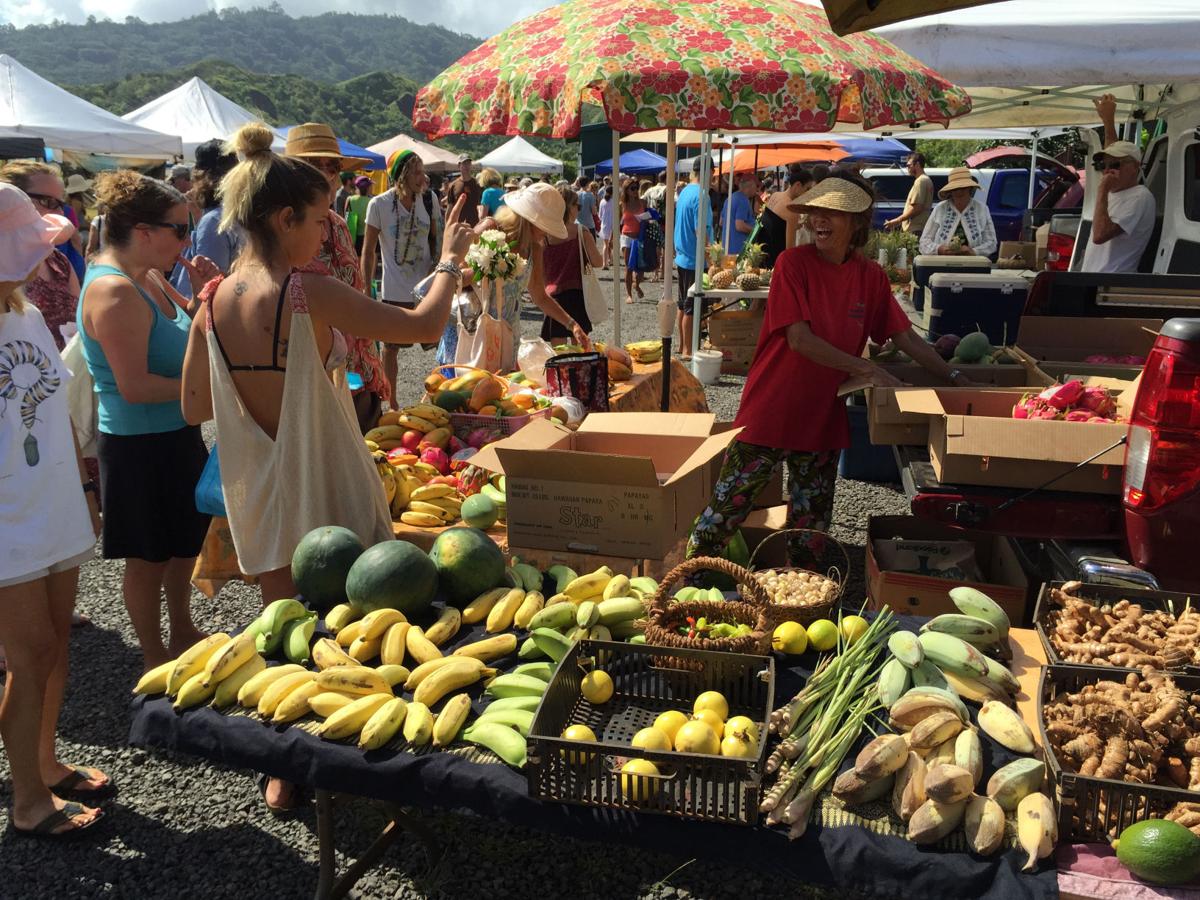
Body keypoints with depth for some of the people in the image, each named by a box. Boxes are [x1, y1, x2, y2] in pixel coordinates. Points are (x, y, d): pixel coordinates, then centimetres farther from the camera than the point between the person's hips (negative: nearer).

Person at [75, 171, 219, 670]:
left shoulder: (148, 278, 4)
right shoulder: (114, 291, -24)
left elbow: (191, 334, 19)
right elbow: (134, 386, -27)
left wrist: (205, 293, 1)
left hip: (176, 435, 10)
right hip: (139, 446, -10)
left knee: (185, 541, 23)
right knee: (149, 555, 8)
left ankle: (183, 633, 43)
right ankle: (154, 655, 27)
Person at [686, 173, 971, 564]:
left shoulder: (871, 276, 2)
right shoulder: (793, 263, -13)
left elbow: (906, 337, 8)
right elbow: (800, 340, -20)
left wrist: (955, 378, 1)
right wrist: (866, 370, -22)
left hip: (823, 415, 5)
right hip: (771, 409, -4)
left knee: (811, 521, 14)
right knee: (729, 505, 2)